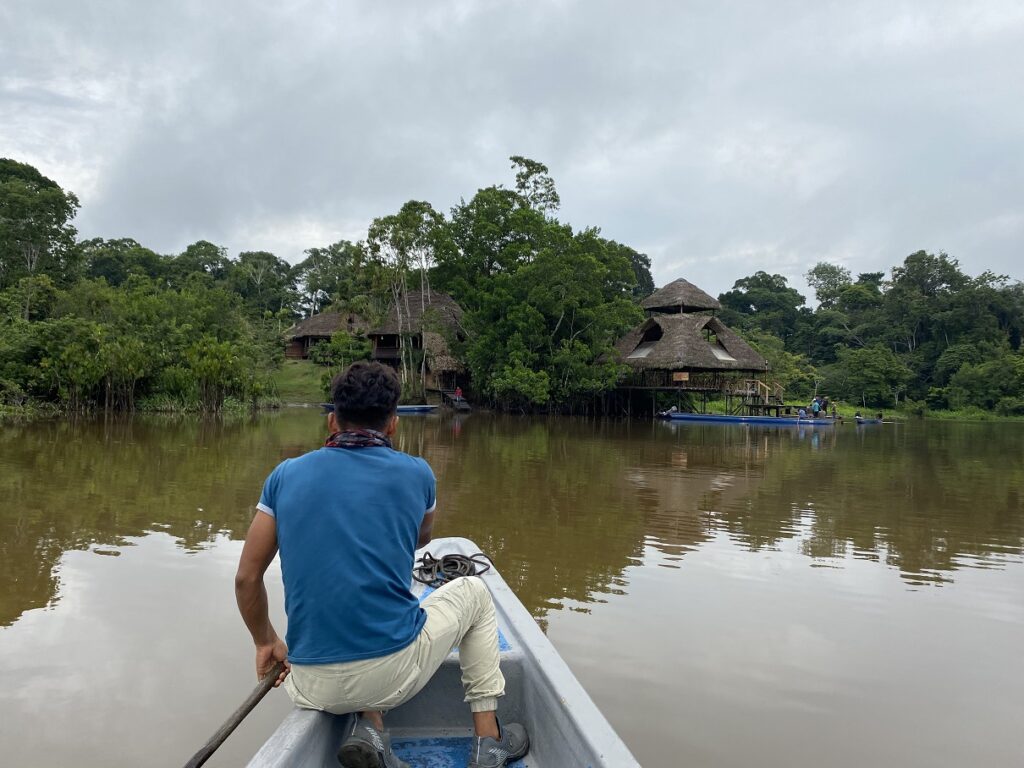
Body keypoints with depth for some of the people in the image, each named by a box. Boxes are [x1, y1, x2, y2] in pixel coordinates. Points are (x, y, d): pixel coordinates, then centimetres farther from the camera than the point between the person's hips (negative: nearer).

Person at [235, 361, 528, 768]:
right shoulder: (416, 474, 0)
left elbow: (246, 578, 5)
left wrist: (266, 643, 21)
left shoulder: (285, 475, 2)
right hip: (395, 675, -2)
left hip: (313, 688, 2)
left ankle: (368, 725, 9)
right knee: (474, 592, 26)